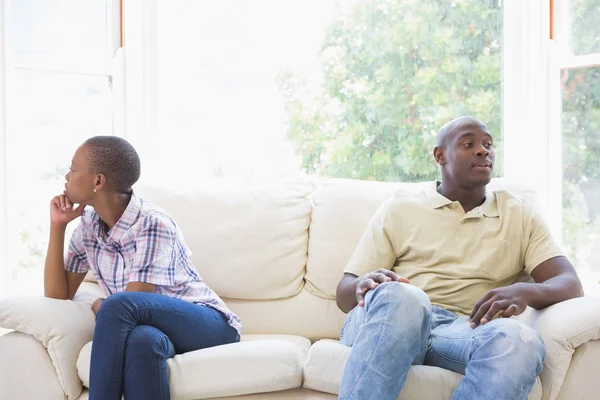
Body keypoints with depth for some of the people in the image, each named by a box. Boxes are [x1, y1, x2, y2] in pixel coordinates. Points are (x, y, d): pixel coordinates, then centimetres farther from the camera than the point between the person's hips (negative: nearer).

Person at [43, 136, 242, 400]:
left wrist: (101, 308, -1)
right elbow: (57, 296, 3)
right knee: (141, 339, -35)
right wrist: (57, 225, -1)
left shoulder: (153, 224, -20)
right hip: (154, 328, 5)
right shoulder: (89, 225, 4)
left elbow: (127, 306, -21)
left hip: (208, 325, -5)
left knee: (117, 307, -33)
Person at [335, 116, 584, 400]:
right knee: (400, 298, -39)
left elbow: (570, 284, 8)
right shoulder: (398, 210, 17)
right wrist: (365, 284, -15)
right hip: (389, 323, -1)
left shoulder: (519, 215, 21)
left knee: (518, 341, -36)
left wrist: (525, 291, -16)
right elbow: (344, 294, 12)